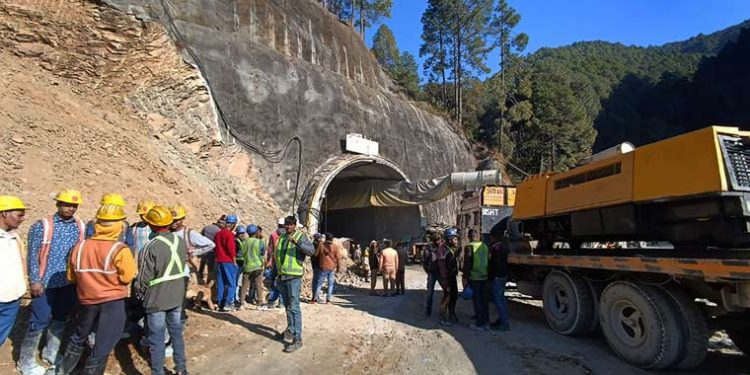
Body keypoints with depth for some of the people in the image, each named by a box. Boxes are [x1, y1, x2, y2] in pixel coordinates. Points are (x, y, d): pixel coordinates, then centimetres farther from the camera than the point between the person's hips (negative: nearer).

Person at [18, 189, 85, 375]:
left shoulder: (81, 226, 2)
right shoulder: (42, 225, -9)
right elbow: (33, 255, -9)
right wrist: (34, 280, -13)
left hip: (69, 283, 4)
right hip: (46, 283, -4)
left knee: (61, 319, 16)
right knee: (40, 321, 2)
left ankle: (51, 352, 34)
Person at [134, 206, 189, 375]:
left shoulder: (151, 246, -21)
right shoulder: (181, 241, -3)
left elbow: (144, 277, -13)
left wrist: (139, 293, 5)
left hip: (156, 299, -5)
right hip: (177, 297, 6)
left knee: (157, 338, 7)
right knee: (176, 333, 17)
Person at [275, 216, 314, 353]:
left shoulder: (300, 236, -8)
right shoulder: (281, 237, 12)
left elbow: (311, 250, -24)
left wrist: (298, 243, -39)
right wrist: (276, 272, 21)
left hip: (294, 277, -7)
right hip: (282, 277, 7)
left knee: (294, 308, -10)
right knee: (287, 306, 19)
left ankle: (297, 339, -8)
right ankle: (290, 330, 35)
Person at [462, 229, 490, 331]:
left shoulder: (469, 247, -11)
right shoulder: (485, 246, 6)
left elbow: (467, 264, -12)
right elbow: (488, 262, 13)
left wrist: (465, 278, -6)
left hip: (474, 278, -5)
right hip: (485, 277, 5)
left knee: (477, 301, 2)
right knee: (485, 301, 13)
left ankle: (480, 324, 7)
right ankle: (486, 323, 21)